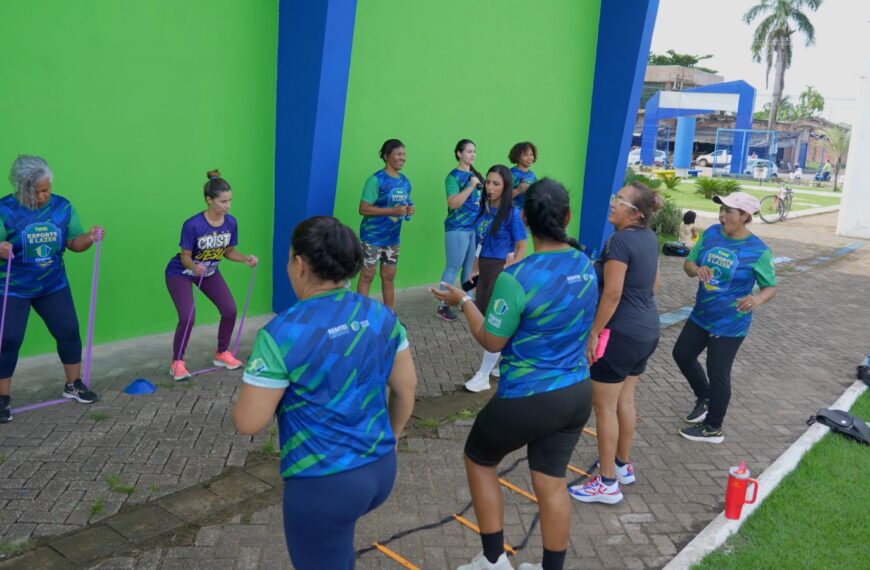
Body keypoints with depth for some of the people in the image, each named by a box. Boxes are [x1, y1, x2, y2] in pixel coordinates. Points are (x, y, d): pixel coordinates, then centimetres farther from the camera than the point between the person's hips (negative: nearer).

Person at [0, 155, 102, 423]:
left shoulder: (62, 206, -3)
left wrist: (90, 236, -20)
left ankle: (73, 385, 25)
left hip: (53, 285, 4)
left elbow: (74, 243, 0)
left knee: (69, 331, 6)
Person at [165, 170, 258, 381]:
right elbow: (185, 256, -22)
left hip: (209, 272, 5)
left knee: (230, 310, -3)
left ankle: (221, 354, 20)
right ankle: (177, 363, 1)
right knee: (188, 317, -19)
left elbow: (228, 251, -2)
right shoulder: (193, 224, -31)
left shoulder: (231, 222, -16)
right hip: (180, 273, -5)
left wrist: (246, 259, -19)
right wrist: (194, 267, -43)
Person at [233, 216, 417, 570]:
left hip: (323, 484, -6)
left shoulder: (282, 334, -20)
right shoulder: (381, 314, -3)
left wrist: (258, 385, 6)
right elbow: (407, 387, 6)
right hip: (381, 469, 6)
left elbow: (248, 423, -15)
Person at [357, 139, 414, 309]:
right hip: (372, 237, -6)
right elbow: (363, 209, -18)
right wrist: (393, 210, -24)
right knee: (367, 275, 0)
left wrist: (409, 210, -2)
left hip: (392, 238, 6)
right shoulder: (376, 179, -13)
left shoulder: (405, 182, 9)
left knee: (389, 277, 12)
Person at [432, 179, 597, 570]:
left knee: (479, 460, 19)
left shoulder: (516, 278, -23)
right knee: (552, 483, 17)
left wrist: (463, 302, 1)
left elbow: (492, 342, -13)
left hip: (528, 399, -6)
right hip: (577, 393, 6)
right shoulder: (585, 265, -2)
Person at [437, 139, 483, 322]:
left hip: (475, 227, 7)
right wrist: (471, 186, -20)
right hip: (458, 229, -7)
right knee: (453, 267, -4)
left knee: (470, 267, 13)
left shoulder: (475, 174, 12)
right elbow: (453, 203, -21)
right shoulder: (453, 176, -9)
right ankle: (442, 306, 3)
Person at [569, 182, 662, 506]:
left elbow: (612, 294, -23)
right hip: (647, 331, 9)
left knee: (604, 406, 2)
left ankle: (607, 484, 11)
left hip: (620, 333, -9)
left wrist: (594, 333, -17)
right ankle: (623, 465, 35)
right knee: (625, 400, 21)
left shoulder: (620, 240, -20)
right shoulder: (649, 238, 8)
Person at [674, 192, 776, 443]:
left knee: (718, 374, 5)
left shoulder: (758, 251, -18)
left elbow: (771, 288, -11)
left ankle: (713, 429, 26)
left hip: (730, 324, -6)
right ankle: (704, 398, 44)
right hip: (700, 315, 6)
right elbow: (688, 263, 0)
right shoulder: (711, 233, -5)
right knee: (682, 354, 18)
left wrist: (757, 299, -34)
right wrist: (696, 269, -24)